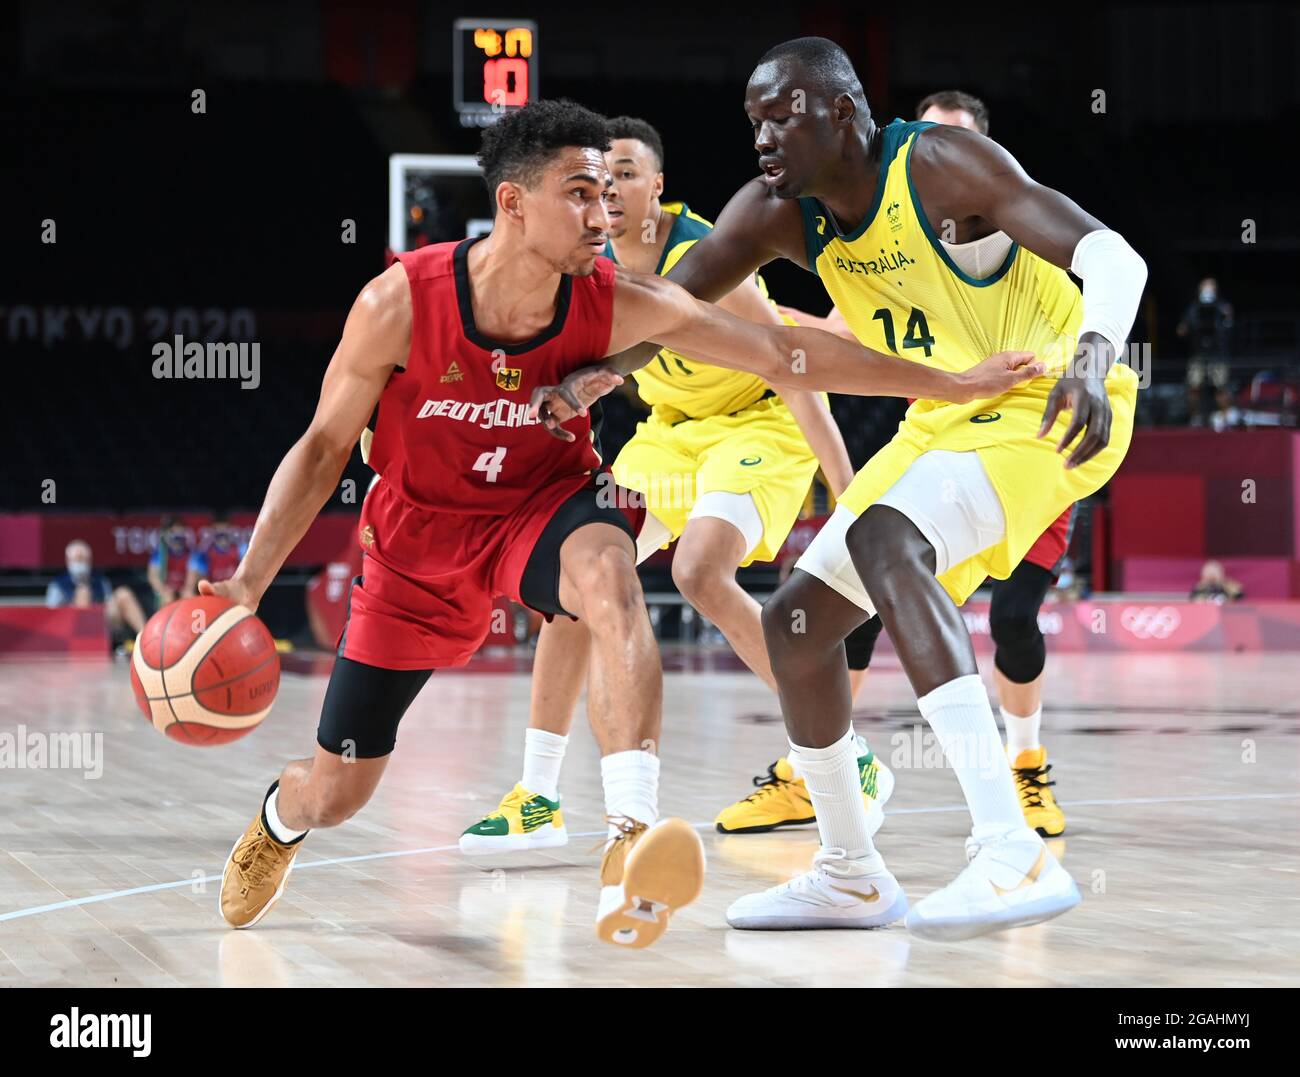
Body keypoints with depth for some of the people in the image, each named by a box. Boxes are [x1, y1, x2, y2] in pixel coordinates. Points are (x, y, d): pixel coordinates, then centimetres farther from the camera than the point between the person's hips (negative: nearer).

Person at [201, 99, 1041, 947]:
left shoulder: (621, 305, -20)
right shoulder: (401, 302, -25)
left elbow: (783, 353, -15)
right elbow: (325, 446, -13)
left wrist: (954, 384, -15)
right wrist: (249, 583, -23)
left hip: (546, 504, 0)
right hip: (421, 533, 0)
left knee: (607, 569, -40)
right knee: (333, 795, 7)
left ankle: (633, 841, -48)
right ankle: (278, 822, 48)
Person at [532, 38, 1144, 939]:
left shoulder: (942, 165, -22)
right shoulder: (777, 214, -3)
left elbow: (1113, 256, -28)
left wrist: (1091, 359, -48)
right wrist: (585, 378, -27)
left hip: (1047, 402, -9)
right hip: (948, 417, 9)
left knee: (884, 539, -34)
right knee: (796, 625, 7)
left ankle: (1014, 857, -42)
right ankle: (851, 878, 25)